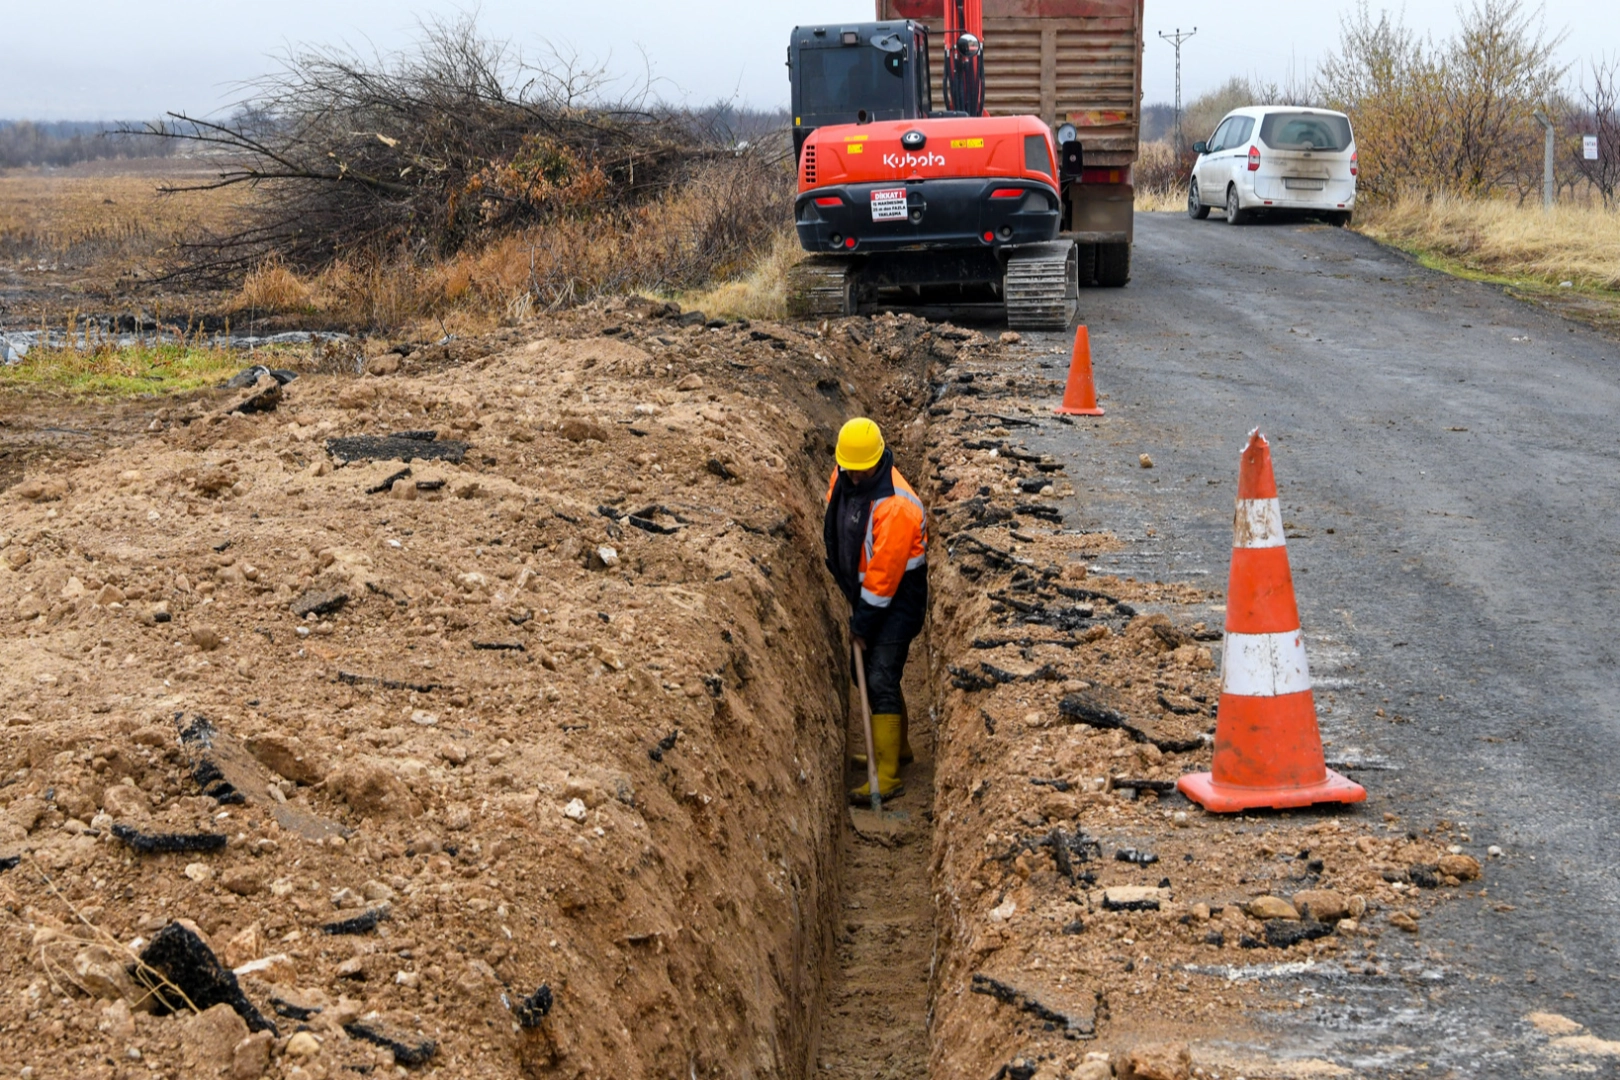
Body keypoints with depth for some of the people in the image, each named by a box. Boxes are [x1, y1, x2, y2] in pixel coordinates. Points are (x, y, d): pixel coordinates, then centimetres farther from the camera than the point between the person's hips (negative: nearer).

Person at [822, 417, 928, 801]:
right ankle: (898, 747, 37)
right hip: (864, 591, 9)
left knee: (881, 679, -15)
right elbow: (835, 523, 18)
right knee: (867, 671, 18)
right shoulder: (843, 478, -3)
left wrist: (863, 622, -19)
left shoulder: (895, 505, -29)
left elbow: (884, 572, -25)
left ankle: (888, 777, -14)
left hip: (899, 599, -9)